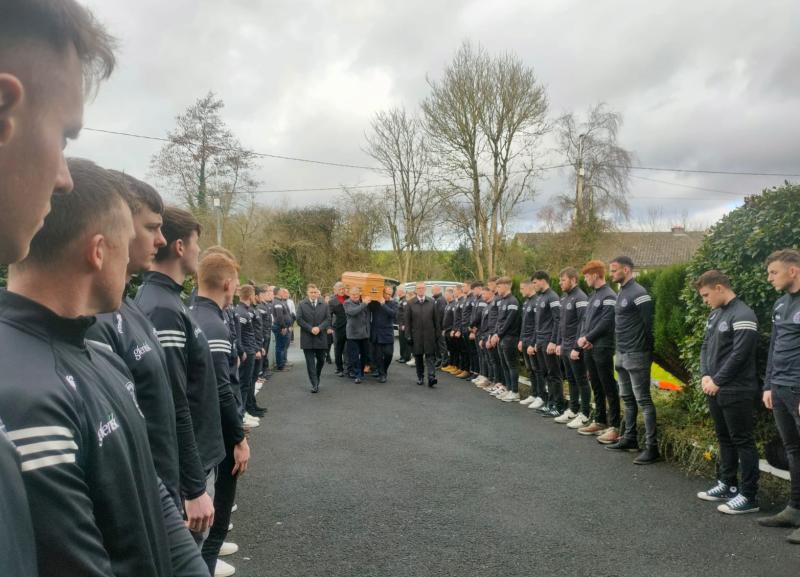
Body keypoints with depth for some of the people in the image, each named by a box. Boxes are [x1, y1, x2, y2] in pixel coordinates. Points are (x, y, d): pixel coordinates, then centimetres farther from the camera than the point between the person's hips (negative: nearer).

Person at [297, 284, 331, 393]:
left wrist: (319, 328, -14)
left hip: (321, 338, 2)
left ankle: (316, 379, 32)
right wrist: (310, 329, -13)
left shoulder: (324, 304, 5)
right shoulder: (302, 305, 1)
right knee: (310, 362, -2)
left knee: (321, 360, 11)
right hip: (307, 338, -2)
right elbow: (299, 320, -4)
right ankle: (314, 384, -1)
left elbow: (328, 319, 1)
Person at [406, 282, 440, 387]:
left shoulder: (431, 302, 4)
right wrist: (408, 336, -4)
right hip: (416, 335, 0)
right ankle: (420, 377, 22)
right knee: (418, 356, 9)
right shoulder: (411, 304, 1)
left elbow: (436, 319, 6)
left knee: (430, 356, -7)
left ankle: (431, 377, -12)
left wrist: (437, 334, 3)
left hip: (429, 335, 0)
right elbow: (408, 321, 1)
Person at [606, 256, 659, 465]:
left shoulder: (638, 293, -16)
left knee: (643, 400, -6)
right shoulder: (621, 293, 13)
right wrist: (619, 351, 15)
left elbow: (650, 324, -16)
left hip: (636, 356, -10)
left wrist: (645, 351, -10)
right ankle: (630, 439, 27)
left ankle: (652, 447, -1)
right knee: (627, 399, 16)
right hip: (621, 355, 10)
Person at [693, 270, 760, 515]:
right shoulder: (715, 314, 13)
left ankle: (749, 496, 7)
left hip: (737, 393, -9)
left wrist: (717, 381, -15)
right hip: (716, 391, 9)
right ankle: (728, 485, 28)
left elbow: (739, 355, -20)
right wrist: (705, 376, -1)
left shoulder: (742, 316, -15)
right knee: (725, 439, 17)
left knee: (742, 442, -1)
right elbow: (705, 347, 14)